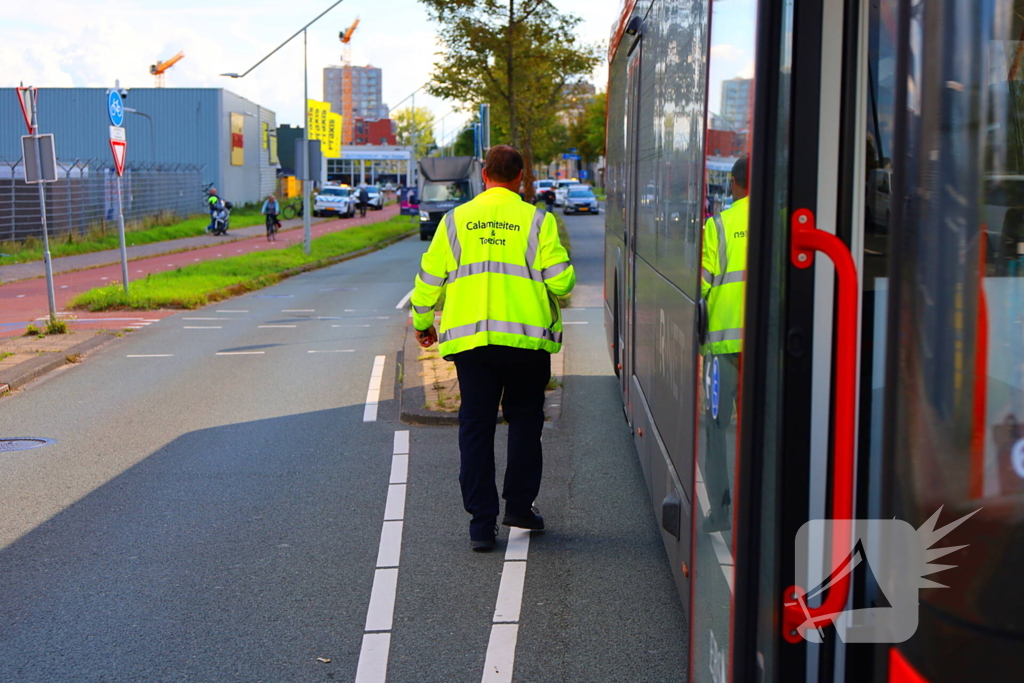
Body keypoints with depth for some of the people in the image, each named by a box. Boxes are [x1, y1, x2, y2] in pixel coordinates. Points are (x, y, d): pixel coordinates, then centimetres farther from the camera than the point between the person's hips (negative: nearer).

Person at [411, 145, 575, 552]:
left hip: (469, 338, 1)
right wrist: (554, 292, 18)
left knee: (475, 426, 6)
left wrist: (422, 322, 23)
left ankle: (481, 523, 6)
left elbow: (429, 277, 8)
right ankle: (519, 505, 16)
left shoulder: (456, 220, 6)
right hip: (526, 338, -1)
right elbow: (560, 280, -6)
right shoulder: (536, 220, -1)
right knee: (524, 418, 16)